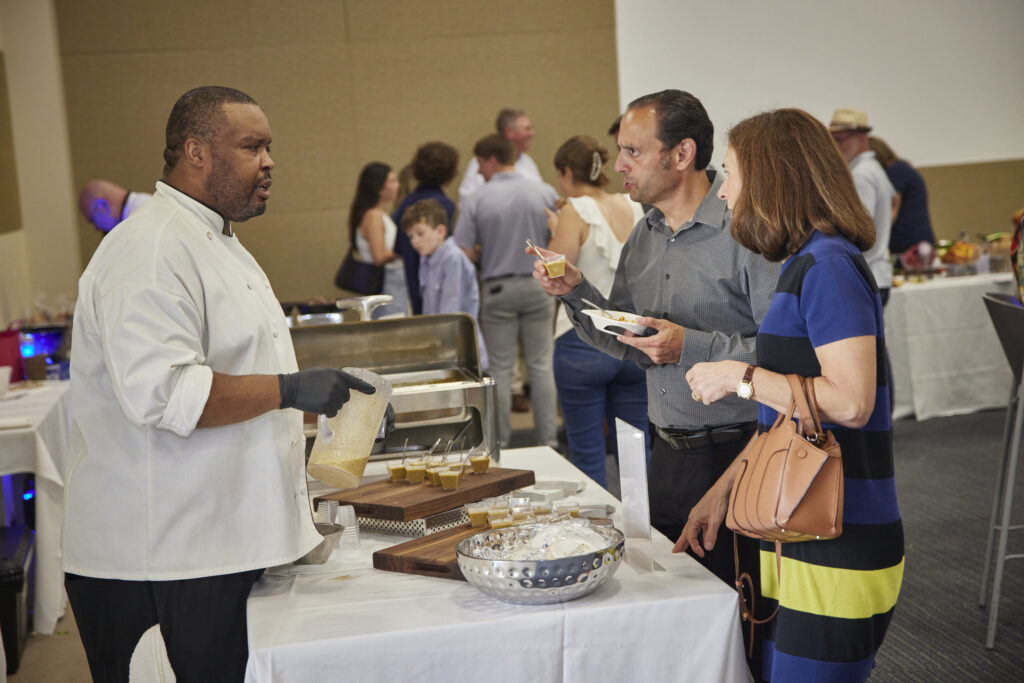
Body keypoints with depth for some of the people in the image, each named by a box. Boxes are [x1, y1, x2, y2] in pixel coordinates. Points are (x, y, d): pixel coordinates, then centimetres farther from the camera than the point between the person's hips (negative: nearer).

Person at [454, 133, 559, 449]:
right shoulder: (546, 193, -2)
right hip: (539, 284, 2)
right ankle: (548, 440, 11)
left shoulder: (476, 201, -8)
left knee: (500, 369, 7)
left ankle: (499, 443, 11)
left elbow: (464, 253, -9)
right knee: (541, 365, 9)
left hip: (498, 289, -2)